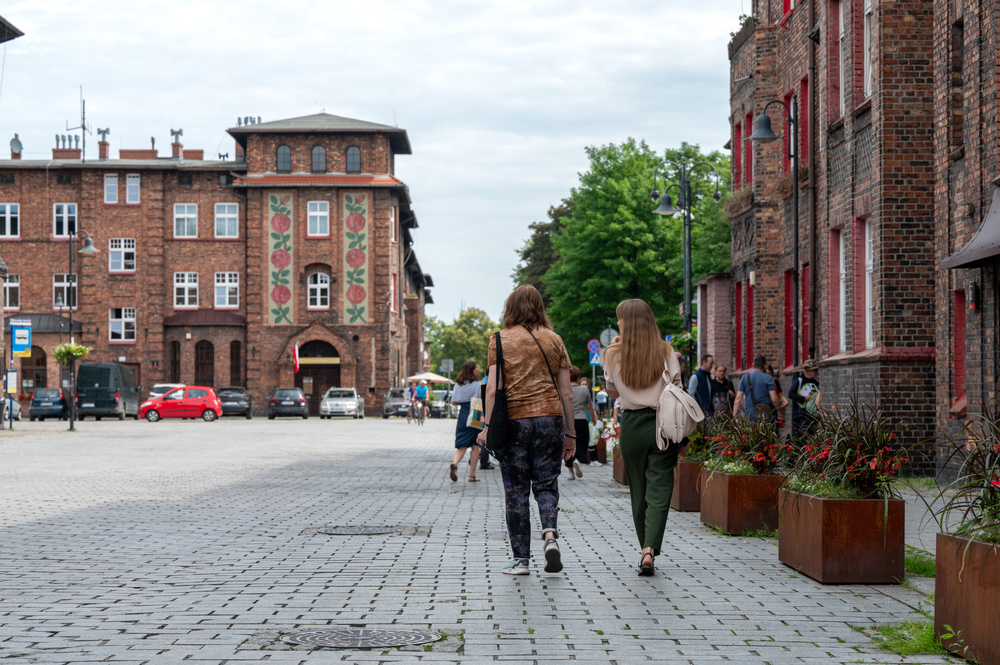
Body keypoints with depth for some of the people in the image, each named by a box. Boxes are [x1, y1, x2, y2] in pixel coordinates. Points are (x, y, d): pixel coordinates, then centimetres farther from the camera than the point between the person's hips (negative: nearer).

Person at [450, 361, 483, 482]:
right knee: (475, 446, 7)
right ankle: (472, 475, 8)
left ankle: (454, 463, -25)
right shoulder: (478, 384, -9)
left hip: (463, 416, 4)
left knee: (462, 445, 6)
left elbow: (453, 401, 7)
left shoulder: (458, 384, 5)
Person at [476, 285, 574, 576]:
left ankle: (520, 559, 7)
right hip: (550, 418, 2)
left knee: (516, 491, 5)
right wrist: (570, 433, 12)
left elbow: (493, 389, -6)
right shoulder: (554, 340, 8)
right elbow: (566, 393, 7)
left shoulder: (500, 340, 2)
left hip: (513, 421, -2)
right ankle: (550, 535, -15)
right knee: (546, 484, 10)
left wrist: (488, 426, -2)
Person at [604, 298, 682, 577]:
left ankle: (645, 550, 20)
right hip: (662, 425, -1)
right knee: (659, 490, -2)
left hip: (631, 426, 1)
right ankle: (650, 550, -17)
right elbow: (677, 389, -2)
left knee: (639, 491, 13)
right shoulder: (665, 351, -2)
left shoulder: (615, 354, -1)